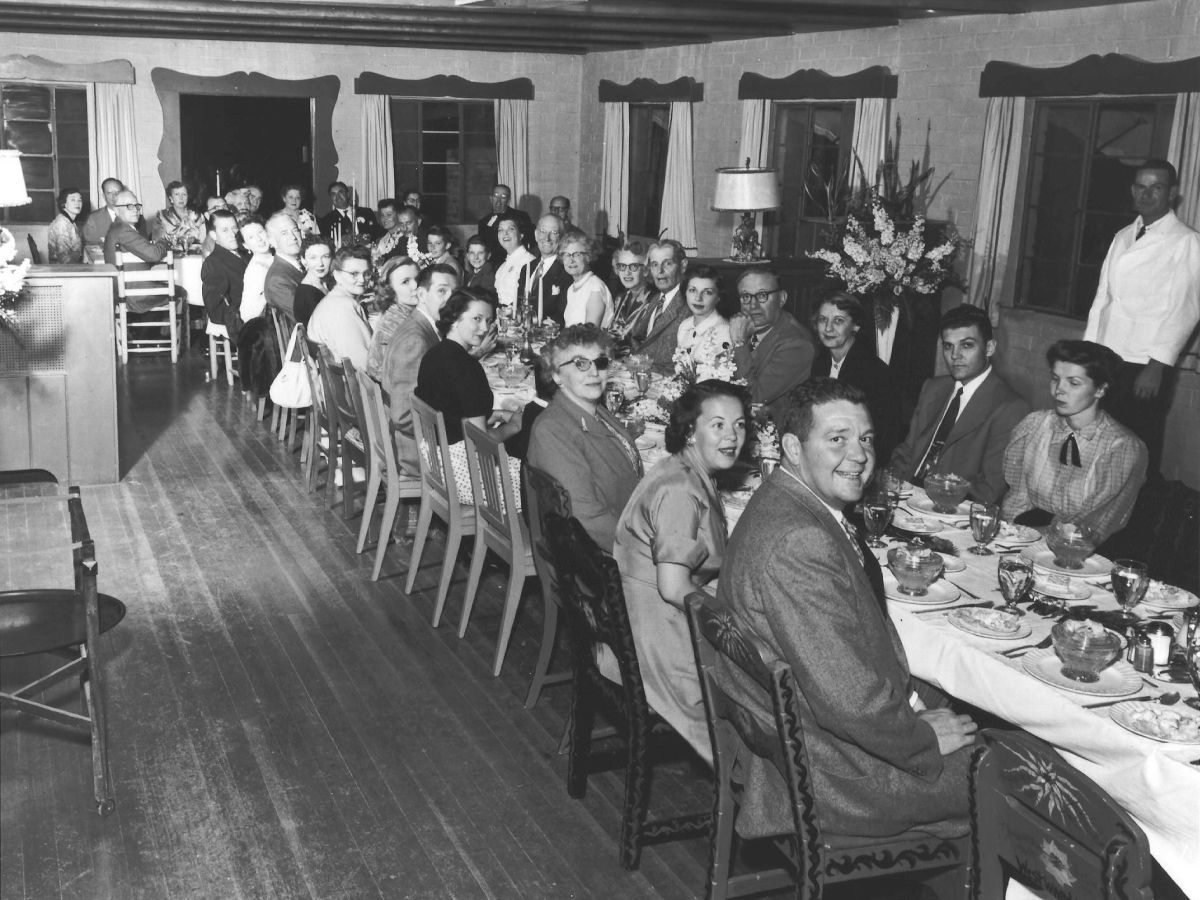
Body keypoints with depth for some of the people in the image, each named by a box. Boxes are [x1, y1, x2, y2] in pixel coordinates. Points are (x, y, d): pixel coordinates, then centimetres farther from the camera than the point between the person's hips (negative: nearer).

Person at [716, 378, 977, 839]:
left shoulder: (787, 507, 5)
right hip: (826, 774, -10)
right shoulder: (797, 542, -29)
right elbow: (847, 700, -29)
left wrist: (909, 704, 4)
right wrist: (923, 736, -12)